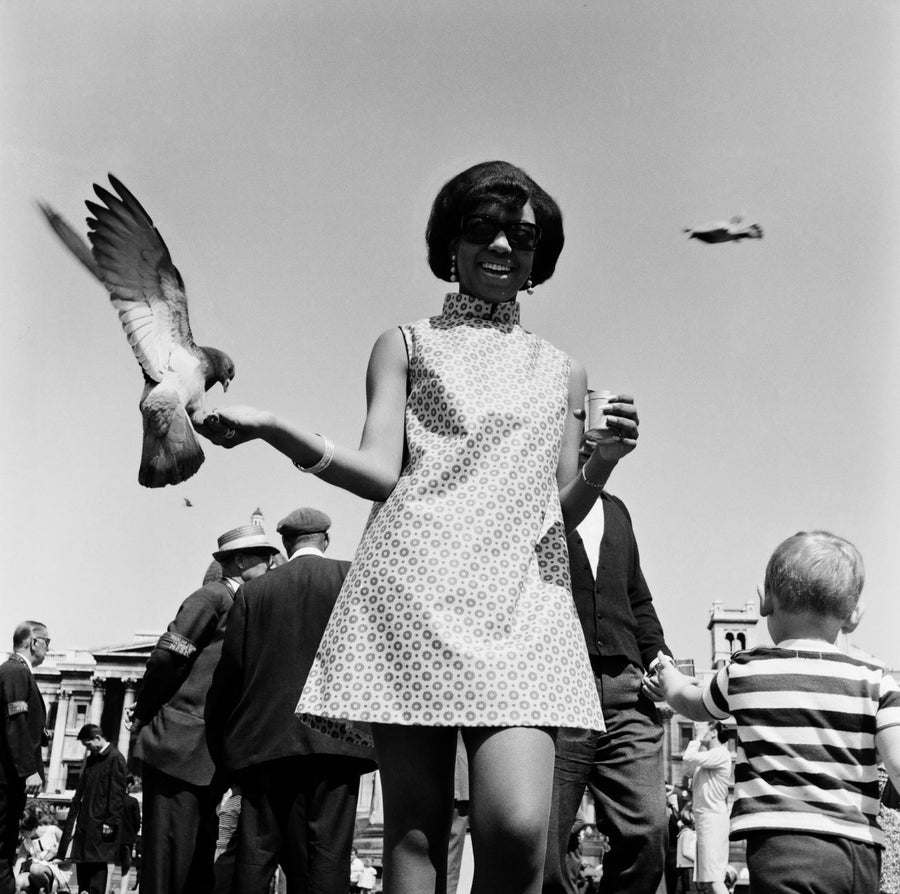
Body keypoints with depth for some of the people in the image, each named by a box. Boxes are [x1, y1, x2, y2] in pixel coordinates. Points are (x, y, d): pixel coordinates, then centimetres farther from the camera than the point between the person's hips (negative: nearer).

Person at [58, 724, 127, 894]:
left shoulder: (115, 759, -10)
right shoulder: (91, 758, 16)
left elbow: (118, 794, -14)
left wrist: (110, 821, -17)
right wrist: (74, 815, 16)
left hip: (100, 823, -9)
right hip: (84, 820, 9)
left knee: (97, 865, -7)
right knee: (81, 861, 10)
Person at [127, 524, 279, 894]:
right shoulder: (214, 595, -5)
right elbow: (167, 657, -12)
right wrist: (145, 714, -3)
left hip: (211, 755, 8)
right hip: (179, 747, -8)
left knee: (200, 864, 7)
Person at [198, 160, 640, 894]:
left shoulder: (561, 372, 23)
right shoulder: (405, 346, 17)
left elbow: (564, 513, 19)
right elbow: (379, 474, 3)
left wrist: (604, 462, -1)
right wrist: (275, 431, -13)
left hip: (522, 598, 1)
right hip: (414, 587, -1)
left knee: (517, 827, -19)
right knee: (415, 831, -4)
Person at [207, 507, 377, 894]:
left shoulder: (252, 591, 10)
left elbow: (230, 670, 8)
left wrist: (218, 733, 17)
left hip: (265, 737, 2)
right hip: (333, 736, -2)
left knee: (257, 852, 5)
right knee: (326, 853, -4)